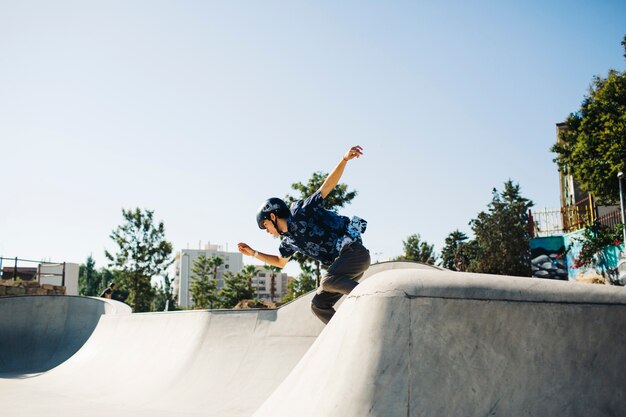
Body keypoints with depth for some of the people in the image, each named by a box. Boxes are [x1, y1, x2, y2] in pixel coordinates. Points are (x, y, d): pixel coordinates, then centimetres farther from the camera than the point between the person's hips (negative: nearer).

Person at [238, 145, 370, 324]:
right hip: (342, 261, 9)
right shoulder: (289, 241, 15)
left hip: (354, 251, -9)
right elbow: (280, 262, 35)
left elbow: (327, 185, -14)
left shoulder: (302, 213, -8)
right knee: (319, 305, 4)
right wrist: (253, 253, 31)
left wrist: (344, 159, -25)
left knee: (327, 281, -32)